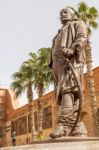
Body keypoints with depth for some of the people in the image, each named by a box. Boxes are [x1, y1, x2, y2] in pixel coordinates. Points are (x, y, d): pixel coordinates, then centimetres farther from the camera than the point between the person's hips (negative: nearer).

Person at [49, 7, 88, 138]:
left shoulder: (78, 24, 19)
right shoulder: (60, 33, 39)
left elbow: (82, 38, -2)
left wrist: (72, 49, -21)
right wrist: (52, 65, 14)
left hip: (72, 59, -7)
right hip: (59, 63, 7)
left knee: (68, 89, -26)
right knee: (67, 92, -5)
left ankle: (64, 125, -39)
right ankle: (75, 128, -10)